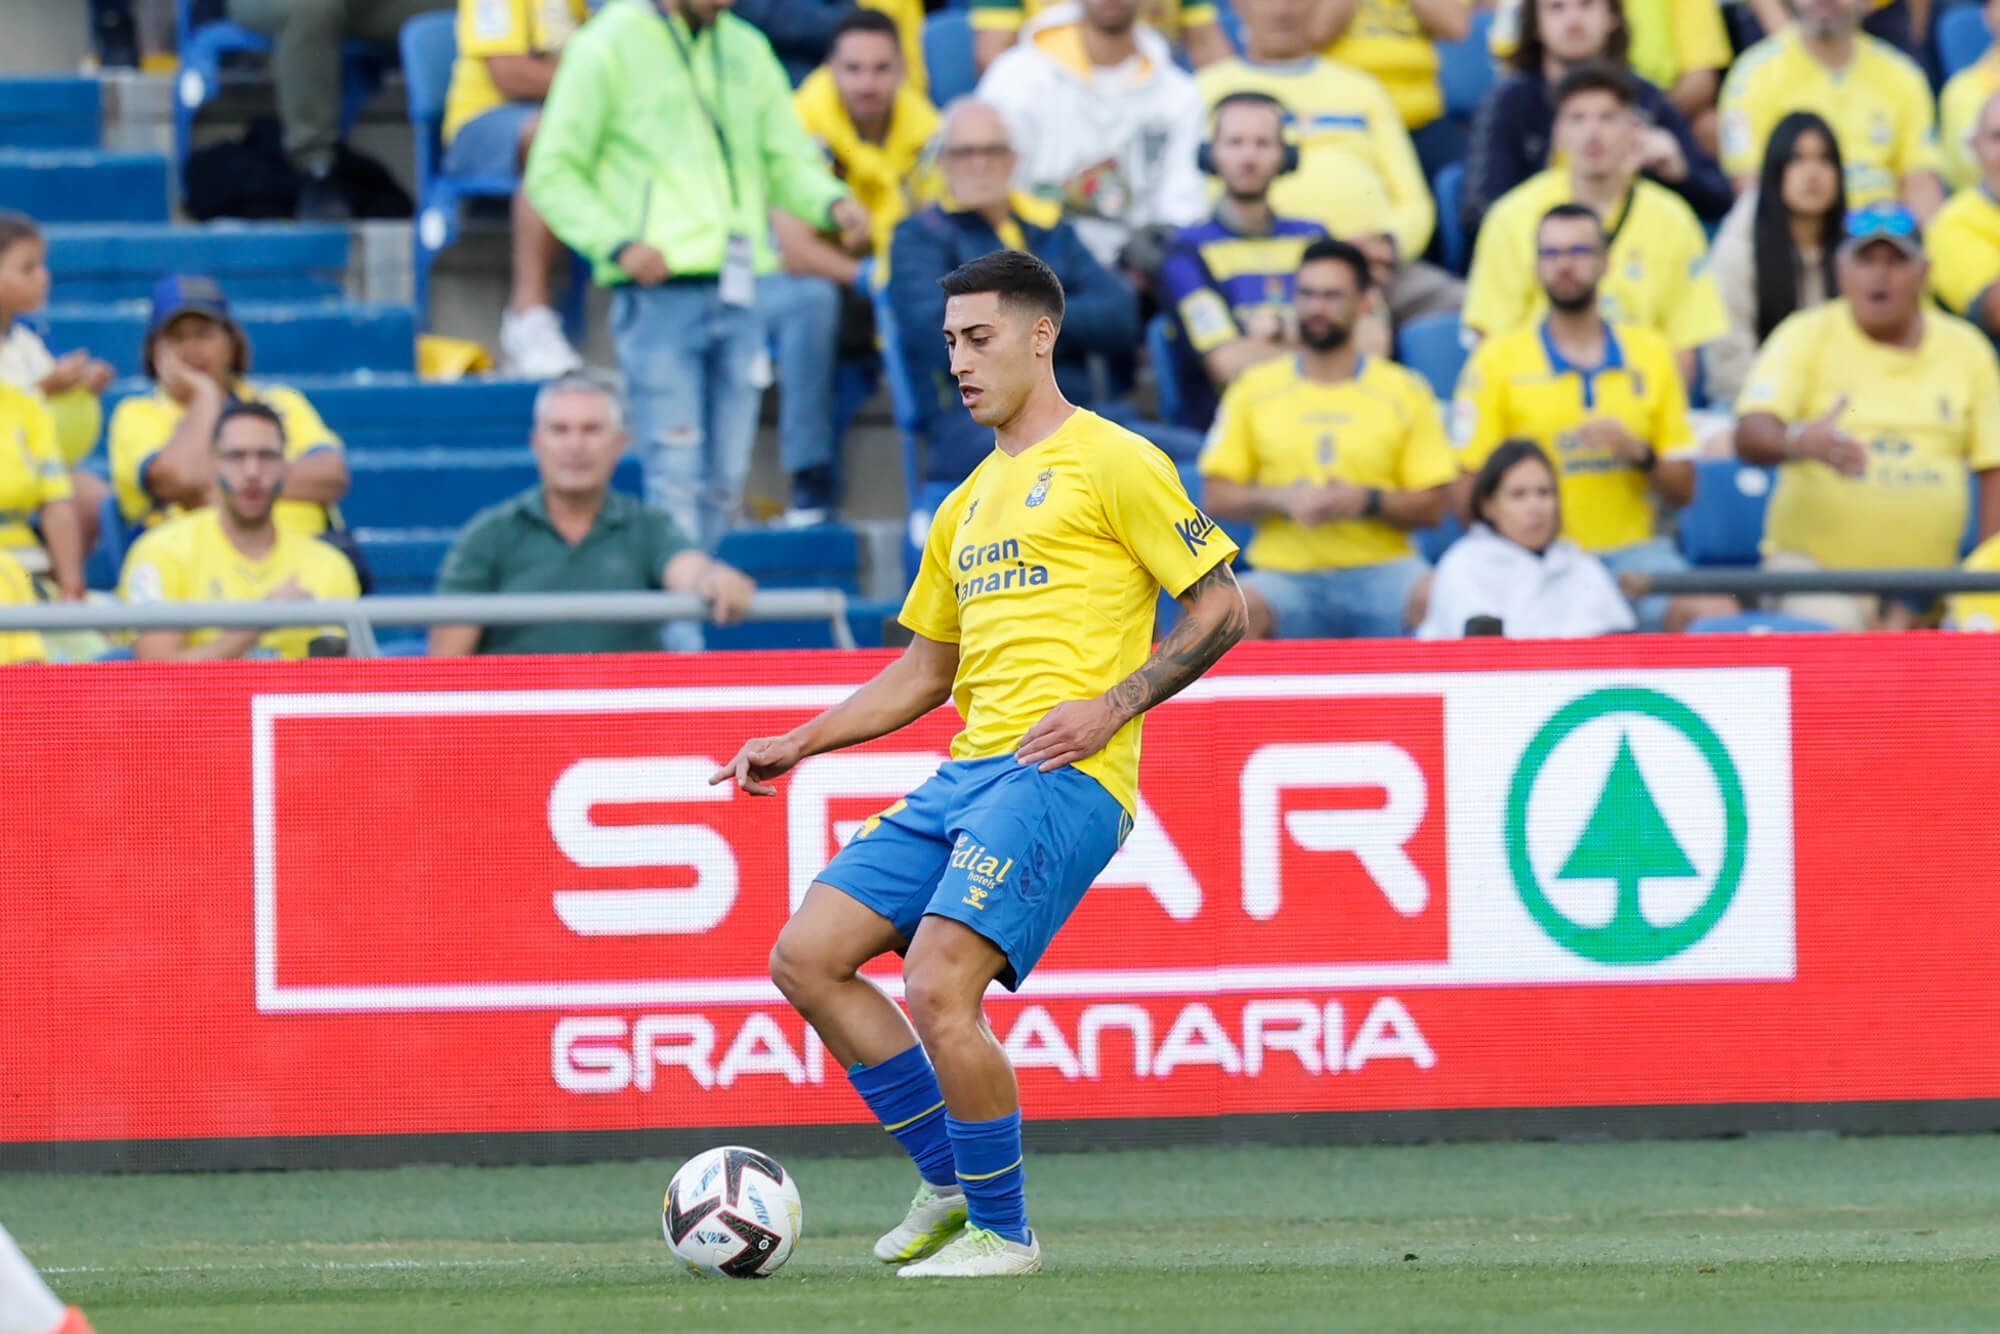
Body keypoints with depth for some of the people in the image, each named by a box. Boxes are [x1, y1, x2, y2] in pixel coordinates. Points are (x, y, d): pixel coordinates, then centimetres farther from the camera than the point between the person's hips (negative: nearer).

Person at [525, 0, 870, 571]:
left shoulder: (745, 49, 15)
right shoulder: (609, 47, -1)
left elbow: (788, 161, 17)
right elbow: (553, 175, -2)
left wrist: (833, 203, -5)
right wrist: (617, 244, -16)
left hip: (737, 295, 6)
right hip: (659, 294, -5)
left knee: (725, 483, 7)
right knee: (676, 478, -11)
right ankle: (679, 610, -13)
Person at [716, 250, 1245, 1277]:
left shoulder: (1111, 464, -1)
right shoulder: (971, 501, 23)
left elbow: (1219, 609, -3)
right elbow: (926, 669, 30)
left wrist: (1110, 706, -14)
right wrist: (798, 746, 20)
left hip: (1058, 775, -9)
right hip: (965, 772, 9)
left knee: (938, 990, -22)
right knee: (806, 957, 0)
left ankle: (1001, 1231, -5)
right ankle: (949, 1185, 10)